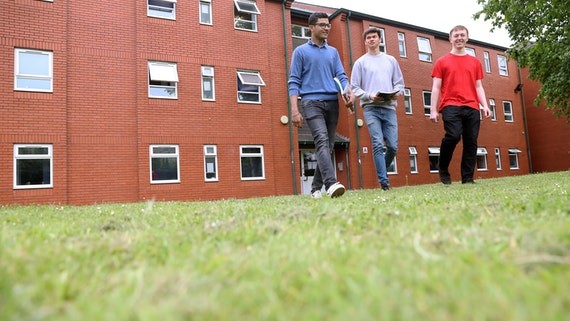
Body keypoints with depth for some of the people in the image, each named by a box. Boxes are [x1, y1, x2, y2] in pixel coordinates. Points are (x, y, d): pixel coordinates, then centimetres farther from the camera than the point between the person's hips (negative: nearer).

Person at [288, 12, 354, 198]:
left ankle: (316, 188, 14)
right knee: (322, 141, -23)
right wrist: (294, 110, -10)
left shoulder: (333, 52, 21)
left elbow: (341, 76, 13)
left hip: (332, 103, 5)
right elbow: (294, 82, 2)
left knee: (328, 146, 4)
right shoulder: (300, 51, 8)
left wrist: (348, 91, -11)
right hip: (311, 102, -5)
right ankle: (331, 184, -35)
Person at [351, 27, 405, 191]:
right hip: (371, 108, -3)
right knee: (378, 145, -12)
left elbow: (399, 83, 17)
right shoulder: (360, 62, 9)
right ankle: (384, 181, -8)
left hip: (389, 108, 3)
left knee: (393, 146, -2)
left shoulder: (391, 60, 19)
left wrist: (395, 93, -5)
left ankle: (381, 172, 23)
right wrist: (369, 95, -13)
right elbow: (354, 88, 3)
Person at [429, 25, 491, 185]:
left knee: (471, 142, -2)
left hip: (472, 108, 4)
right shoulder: (442, 62, 11)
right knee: (453, 135, -23)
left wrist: (485, 106, 5)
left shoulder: (475, 62, 20)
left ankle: (467, 178, 4)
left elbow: (478, 86, 18)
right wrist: (433, 110, -3)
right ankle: (443, 170, -2)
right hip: (451, 106, -4)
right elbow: (436, 87, 6)